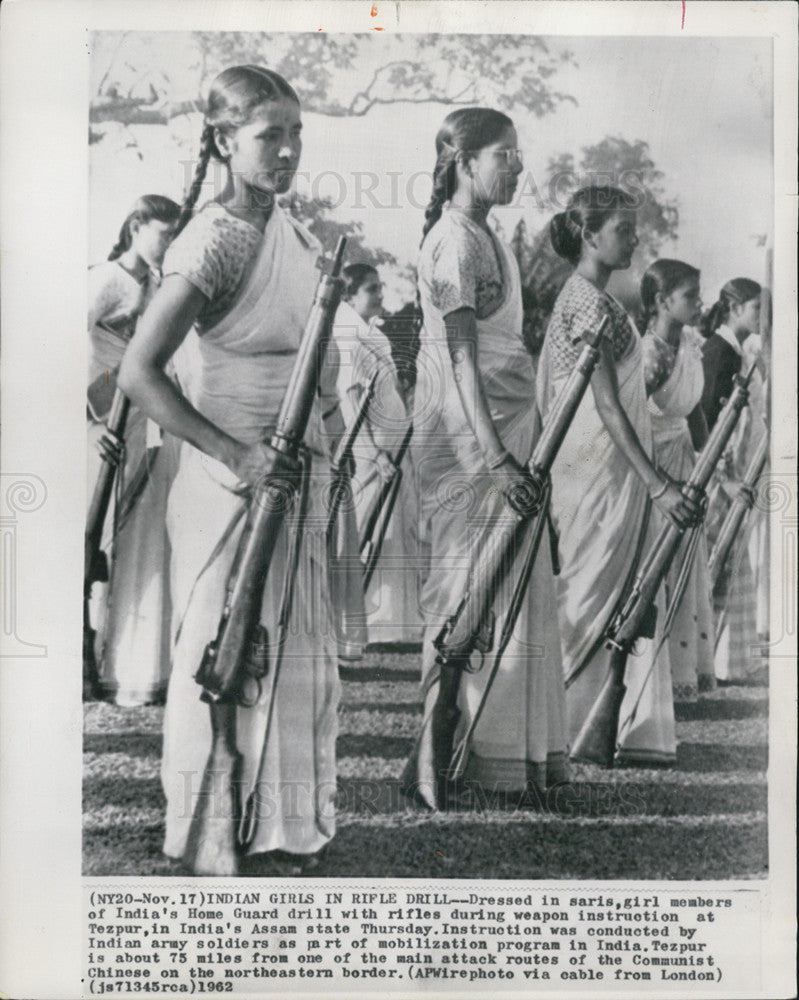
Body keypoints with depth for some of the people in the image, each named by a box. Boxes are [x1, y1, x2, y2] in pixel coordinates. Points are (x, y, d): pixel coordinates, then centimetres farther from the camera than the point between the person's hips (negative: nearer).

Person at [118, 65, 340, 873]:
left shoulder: (293, 232, 9)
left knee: (294, 650, 16)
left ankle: (285, 825, 33)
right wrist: (233, 454, -24)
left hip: (293, 471, 8)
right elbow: (138, 372, -21)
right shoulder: (214, 240, -16)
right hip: (231, 480, -8)